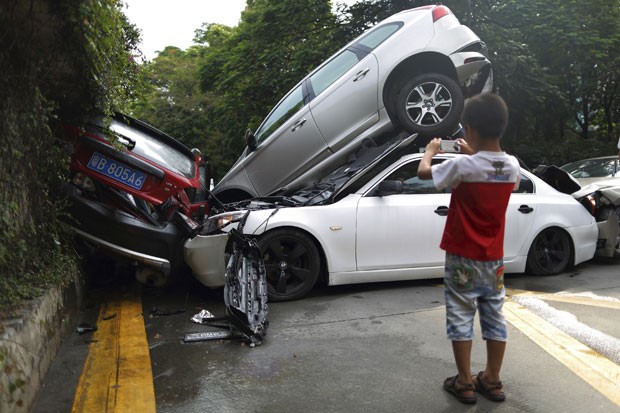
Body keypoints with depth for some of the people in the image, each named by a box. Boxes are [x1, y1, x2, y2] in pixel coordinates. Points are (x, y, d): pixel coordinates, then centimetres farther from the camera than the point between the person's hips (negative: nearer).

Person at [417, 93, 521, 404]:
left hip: (463, 256, -5)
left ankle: (464, 383, 15)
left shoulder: (463, 166, -20)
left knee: (461, 317, 6)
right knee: (494, 316, 13)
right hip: (494, 257, 5)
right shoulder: (512, 166, -4)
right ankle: (492, 381, 25)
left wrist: (430, 151, 16)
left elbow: (424, 172, -4)